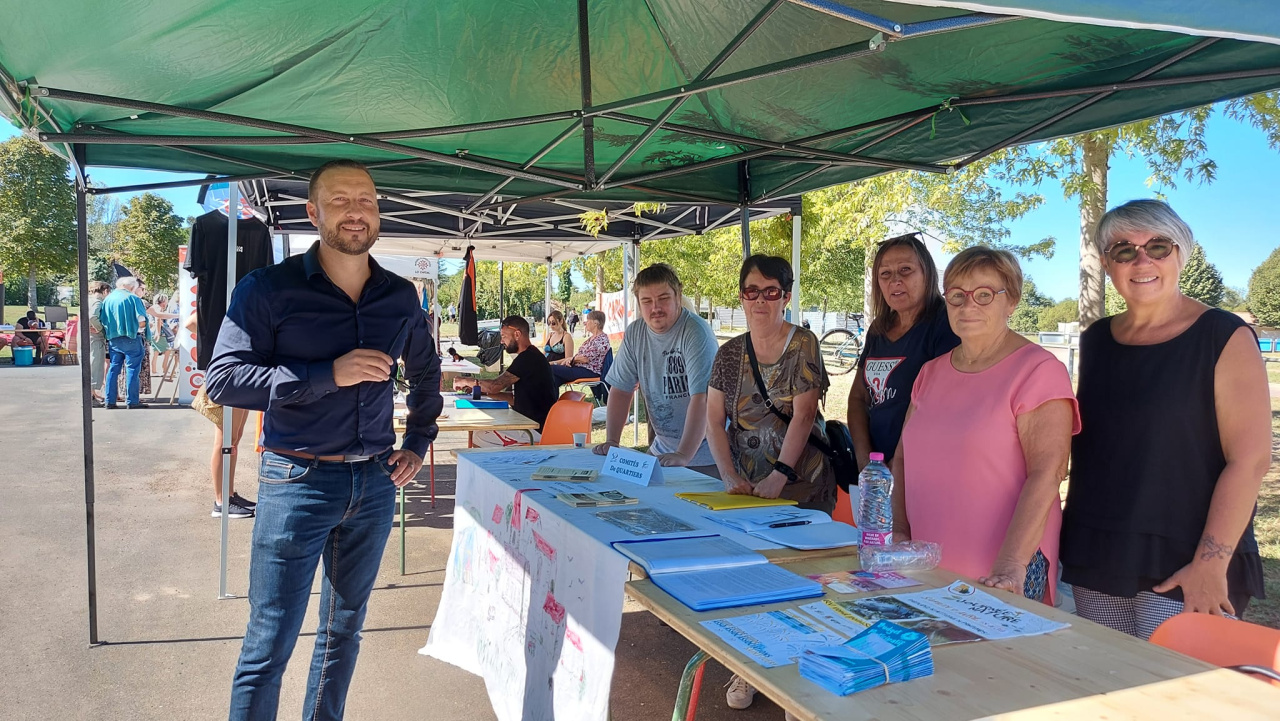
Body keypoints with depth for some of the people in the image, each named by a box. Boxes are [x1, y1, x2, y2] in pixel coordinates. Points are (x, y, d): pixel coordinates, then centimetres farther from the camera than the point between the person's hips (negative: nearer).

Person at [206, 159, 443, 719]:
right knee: (270, 642, 3)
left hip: (375, 483, 5)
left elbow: (426, 370, 23)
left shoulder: (400, 297, 6)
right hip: (298, 480, -4)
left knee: (344, 629, 17)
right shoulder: (269, 289, -7)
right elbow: (223, 378, -15)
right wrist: (329, 374, -22)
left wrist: (418, 443, 15)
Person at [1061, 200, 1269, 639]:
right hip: (1096, 562, 5)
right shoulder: (1096, 341, 10)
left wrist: (1210, 563, -18)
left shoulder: (1224, 338, -6)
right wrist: (1072, 543, 12)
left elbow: (1249, 460, -12)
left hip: (1181, 569, -5)